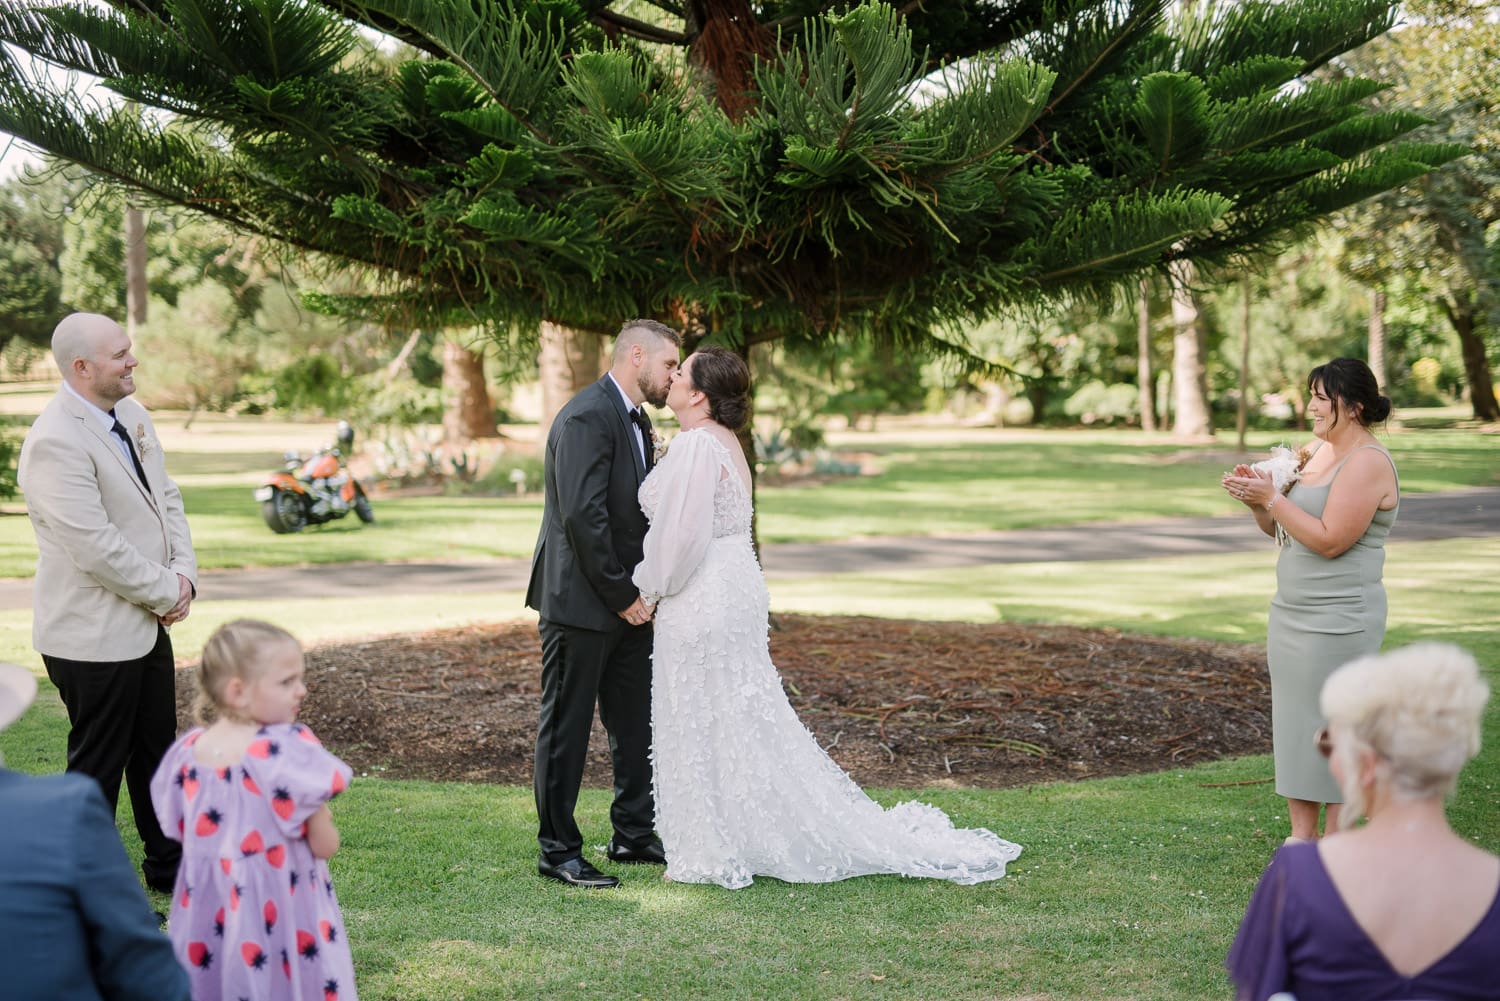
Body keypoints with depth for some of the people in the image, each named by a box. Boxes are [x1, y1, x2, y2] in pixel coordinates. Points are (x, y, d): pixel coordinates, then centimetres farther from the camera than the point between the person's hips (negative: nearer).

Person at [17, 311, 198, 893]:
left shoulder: (130, 414, 6)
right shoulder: (55, 442, -23)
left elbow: (166, 497, 12)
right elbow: (97, 548, -26)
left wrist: (184, 572, -3)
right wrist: (167, 593, -15)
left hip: (147, 622, 9)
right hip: (95, 636, -9)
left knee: (157, 749, 20)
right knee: (97, 765, 5)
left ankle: (170, 867, 36)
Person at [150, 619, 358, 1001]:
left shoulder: (188, 751, -2)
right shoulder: (288, 751, -19)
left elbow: (182, 833, 8)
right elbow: (325, 846, -14)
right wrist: (321, 819, 5)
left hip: (208, 910, 6)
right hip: (278, 908, -5)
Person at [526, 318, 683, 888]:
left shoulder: (636, 421, 14)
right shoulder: (586, 418, -17)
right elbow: (583, 515, -23)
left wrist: (642, 590, 4)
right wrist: (621, 595, -18)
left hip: (627, 605, 9)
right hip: (581, 603, -9)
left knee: (636, 724, 15)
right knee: (566, 727, 1)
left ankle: (633, 835, 28)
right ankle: (558, 851, 9)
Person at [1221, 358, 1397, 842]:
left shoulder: (1367, 463, -14)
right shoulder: (1316, 451, 12)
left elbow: (1330, 540, -22)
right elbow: (1279, 529, 17)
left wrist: (1272, 498, -19)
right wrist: (1255, 499, -3)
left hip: (1338, 621, -9)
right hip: (1291, 612, 9)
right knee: (1294, 723, 13)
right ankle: (1301, 836, 22)